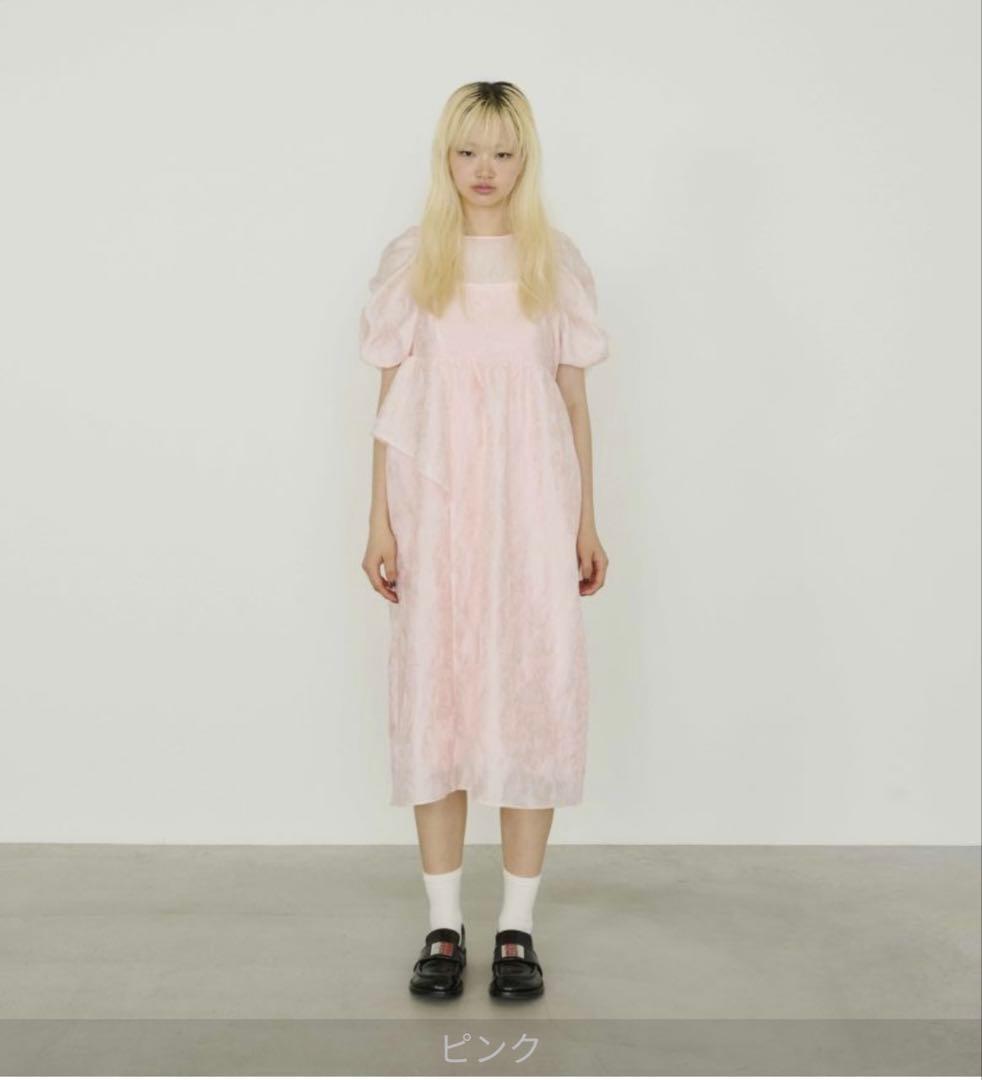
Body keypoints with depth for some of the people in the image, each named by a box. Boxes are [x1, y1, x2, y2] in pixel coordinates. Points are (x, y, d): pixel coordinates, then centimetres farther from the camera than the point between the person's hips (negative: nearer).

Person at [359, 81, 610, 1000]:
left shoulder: (558, 263, 7)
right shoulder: (410, 260, 5)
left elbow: (574, 399, 8)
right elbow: (390, 400, 4)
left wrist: (587, 524, 5)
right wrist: (380, 524, -1)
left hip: (531, 509, 0)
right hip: (435, 506, 0)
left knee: (532, 692, 0)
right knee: (435, 693, 2)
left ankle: (517, 925, 13)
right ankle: (443, 925, 14)